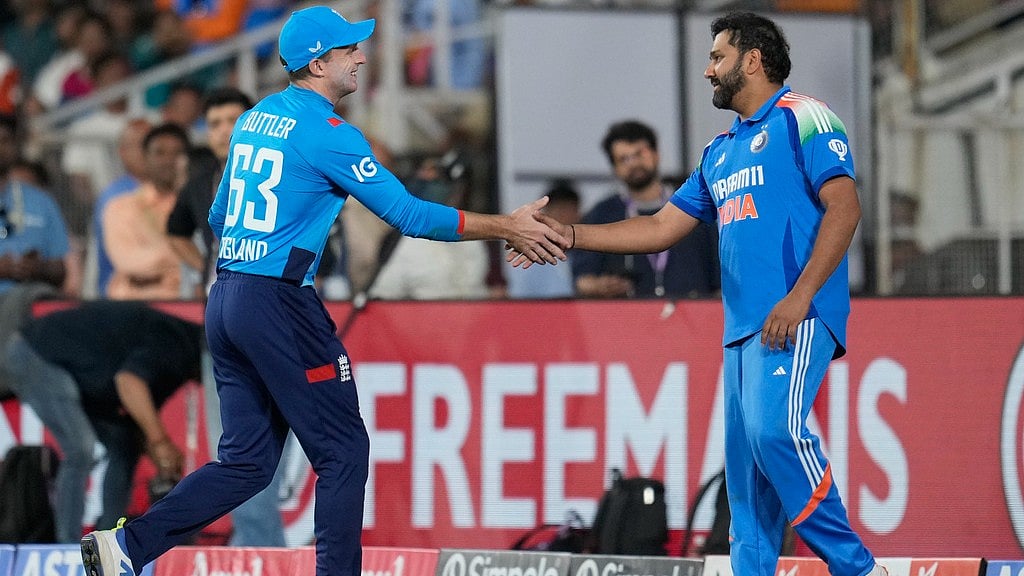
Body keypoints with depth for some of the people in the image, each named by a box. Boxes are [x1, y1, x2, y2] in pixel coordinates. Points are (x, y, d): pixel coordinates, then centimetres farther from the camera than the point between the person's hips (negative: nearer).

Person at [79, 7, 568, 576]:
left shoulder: (254, 119, 15)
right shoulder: (329, 133, -10)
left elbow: (218, 218, 23)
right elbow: (409, 214, -13)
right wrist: (506, 228, -8)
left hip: (225, 300, 8)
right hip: (282, 305, -8)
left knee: (246, 461, 10)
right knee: (343, 451, 1)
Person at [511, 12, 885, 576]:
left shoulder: (801, 118, 0)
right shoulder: (720, 152, 25)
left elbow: (844, 207, -10)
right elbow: (663, 227, 27)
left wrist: (800, 296, -19)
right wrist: (570, 235, 17)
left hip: (796, 317, -9)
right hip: (743, 326, 9)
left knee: (772, 428, -26)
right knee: (746, 465, 3)